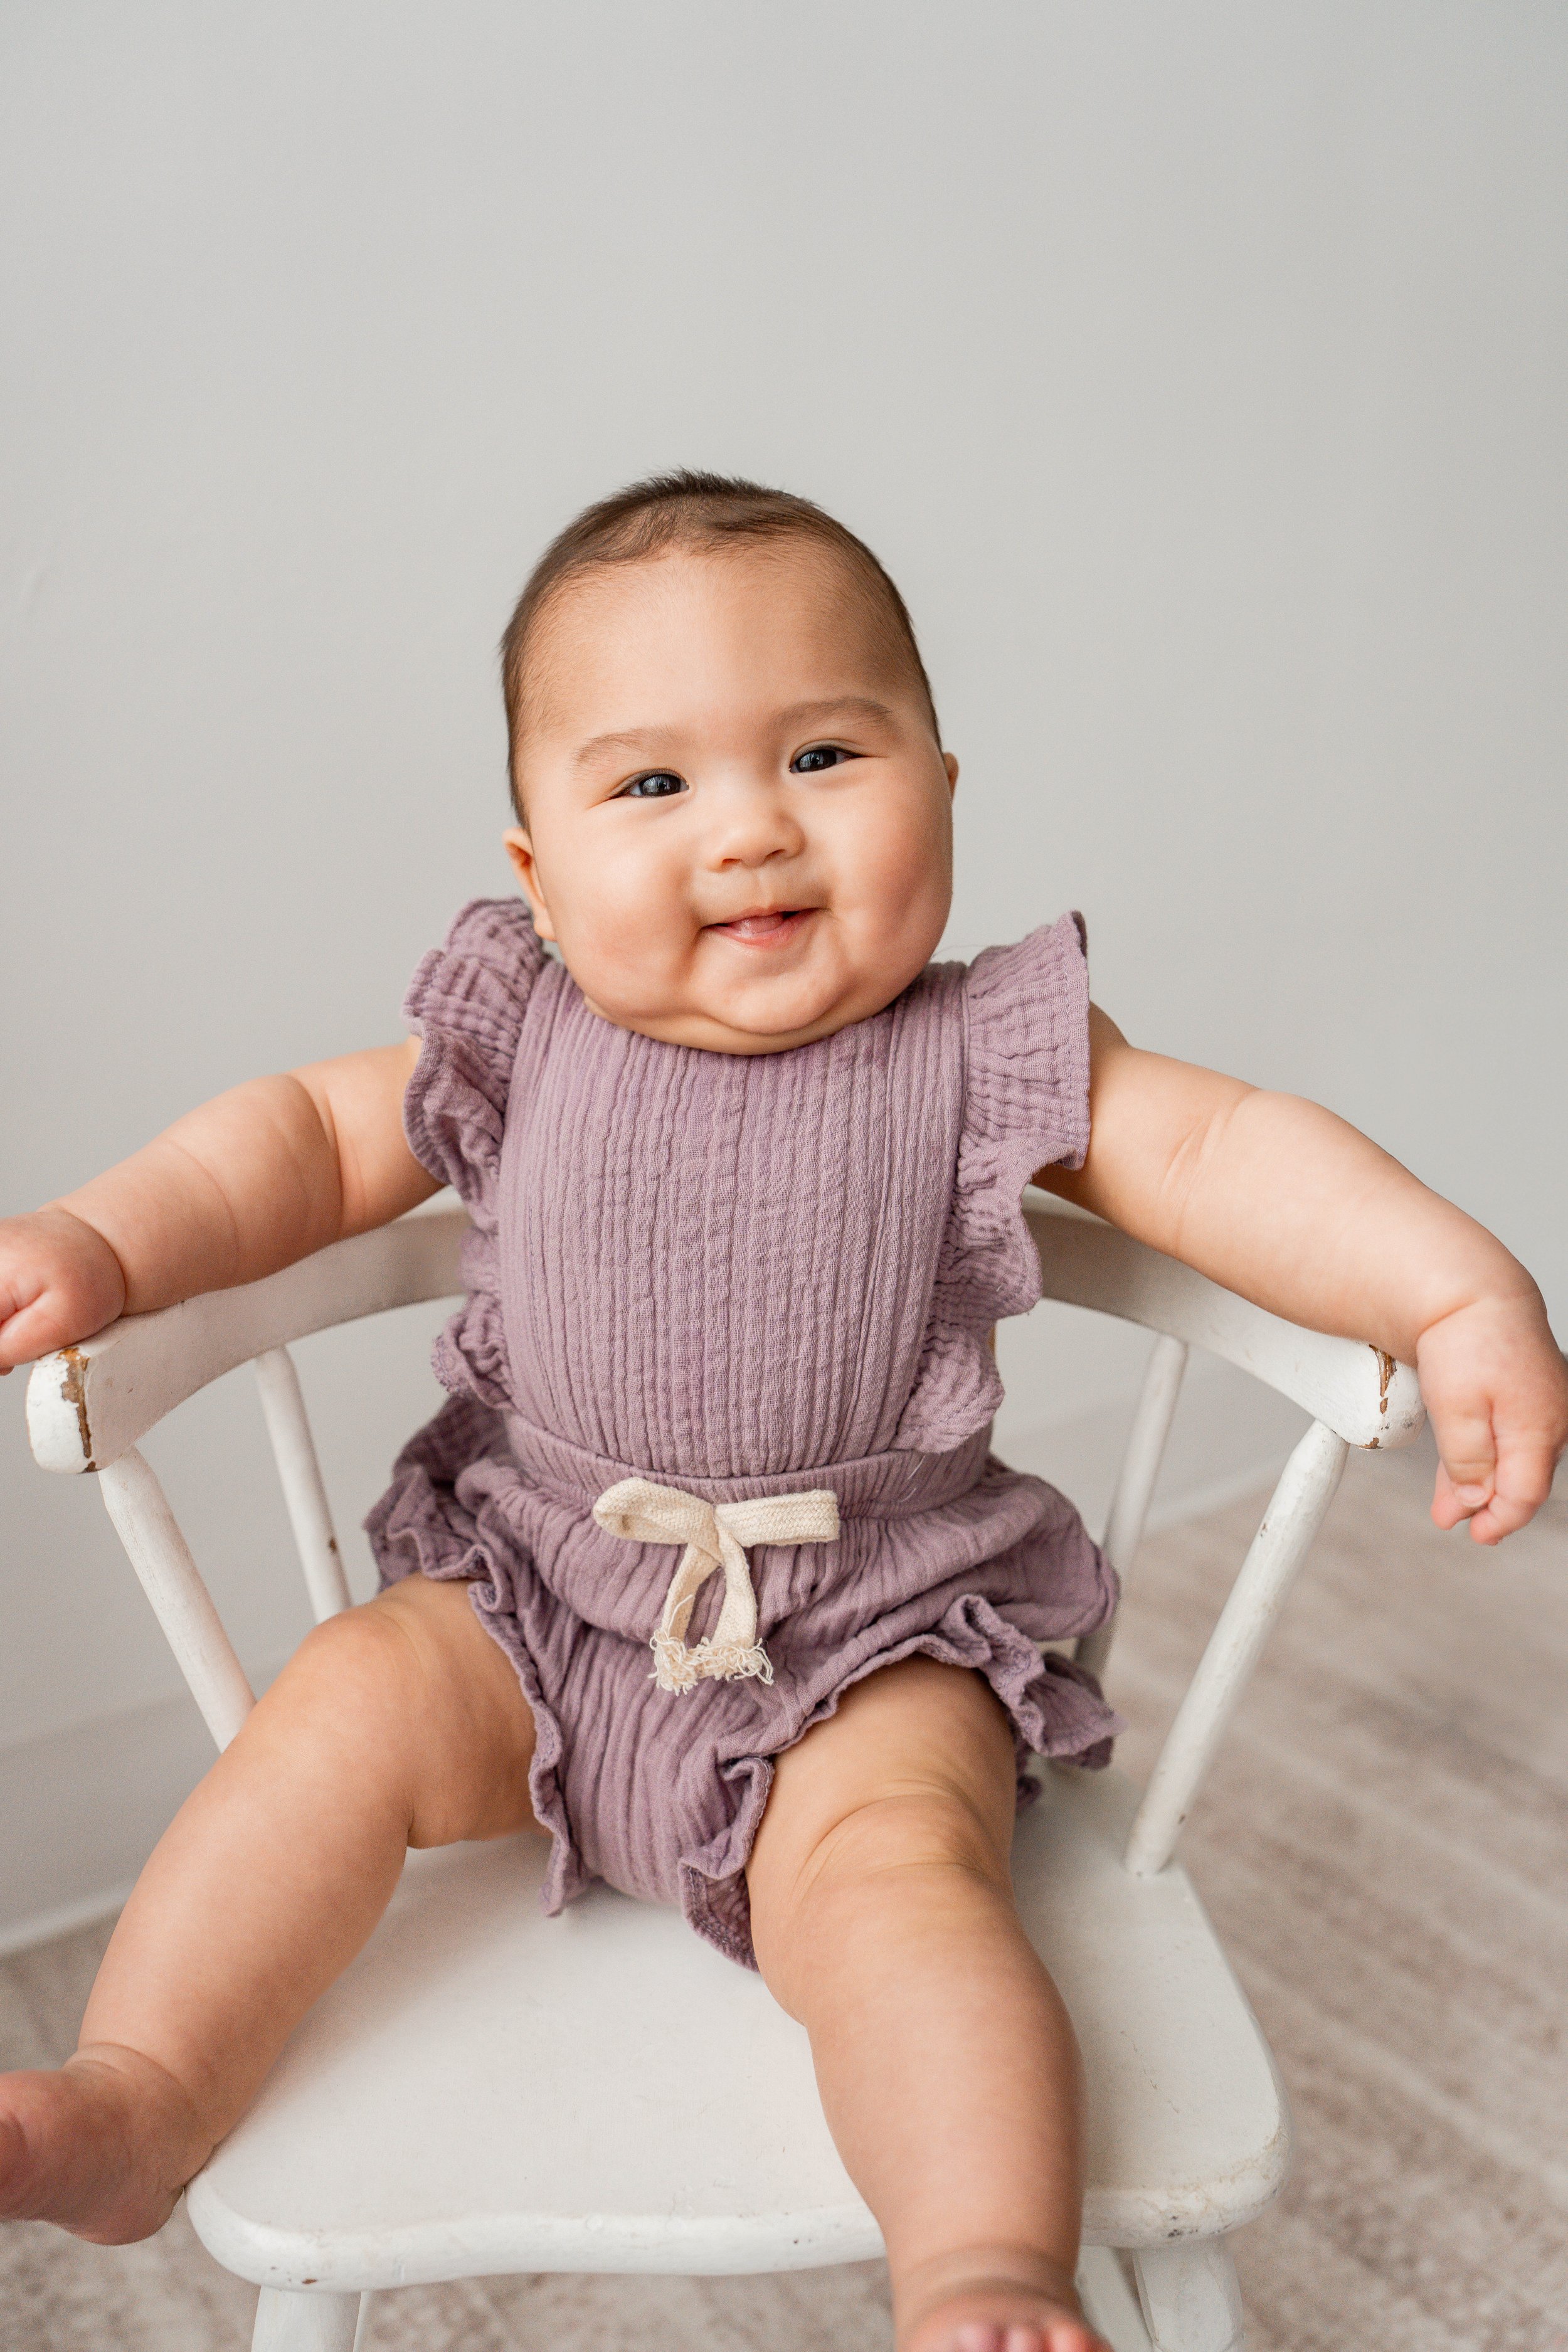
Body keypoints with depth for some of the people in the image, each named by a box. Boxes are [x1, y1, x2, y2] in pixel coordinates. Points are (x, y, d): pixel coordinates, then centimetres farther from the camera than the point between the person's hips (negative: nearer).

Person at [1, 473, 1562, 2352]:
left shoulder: (981, 1056, -9)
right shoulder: (517, 1041, -3)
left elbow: (1220, 1152, -12)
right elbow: (307, 1137, 6)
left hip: (874, 1643, -2)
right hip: (533, 1599, 3)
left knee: (892, 1865, -27)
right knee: (350, 1703, -16)